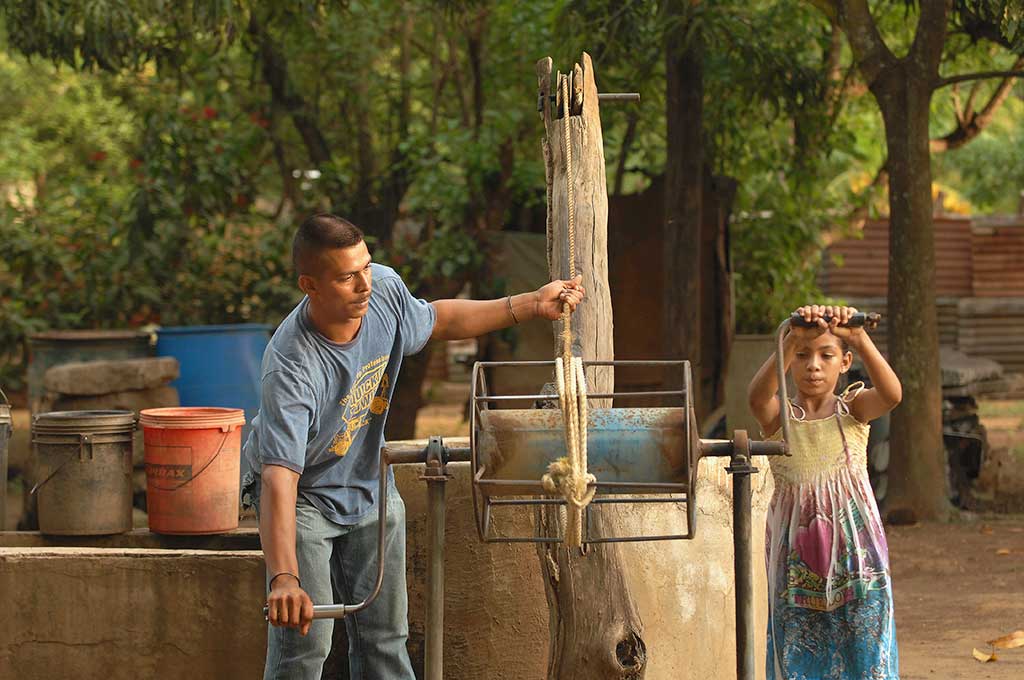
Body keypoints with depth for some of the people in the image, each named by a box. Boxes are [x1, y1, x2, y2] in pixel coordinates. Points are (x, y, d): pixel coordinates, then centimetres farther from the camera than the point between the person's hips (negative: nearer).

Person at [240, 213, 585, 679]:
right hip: (303, 496, -6)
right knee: (304, 640, -12)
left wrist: (530, 306, 1)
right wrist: (283, 578, -58)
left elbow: (433, 321, 7)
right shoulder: (290, 369, -38)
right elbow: (279, 477, -46)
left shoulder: (384, 289, -18)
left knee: (384, 637, 11)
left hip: (370, 486, 6)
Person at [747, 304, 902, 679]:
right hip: (795, 555, 0)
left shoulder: (853, 410, 1)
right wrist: (791, 341, -40)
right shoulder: (779, 417, -1)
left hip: (853, 547, 0)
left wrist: (859, 338, -37)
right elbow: (758, 396, -25)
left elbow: (891, 394, -21)